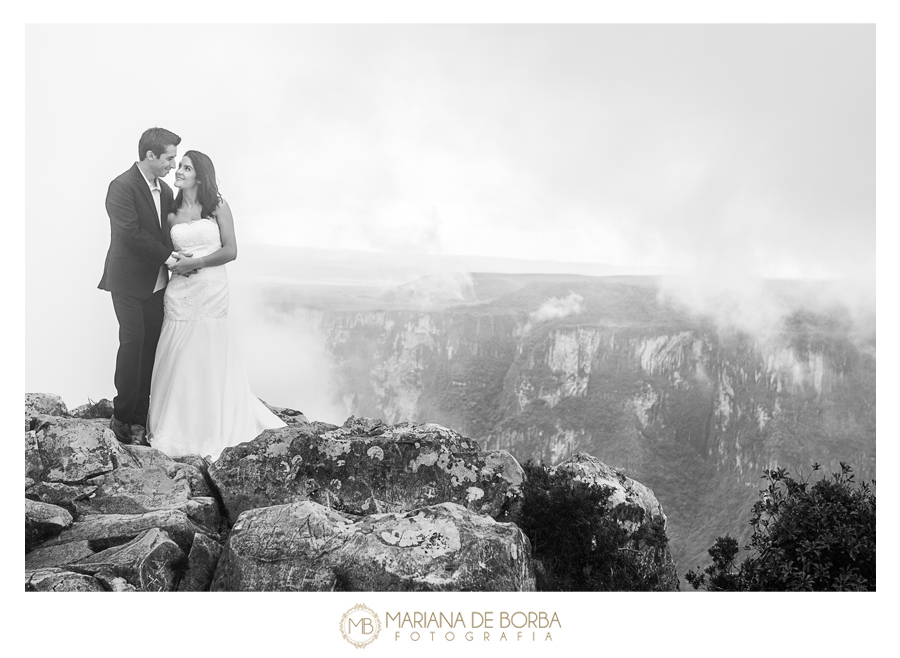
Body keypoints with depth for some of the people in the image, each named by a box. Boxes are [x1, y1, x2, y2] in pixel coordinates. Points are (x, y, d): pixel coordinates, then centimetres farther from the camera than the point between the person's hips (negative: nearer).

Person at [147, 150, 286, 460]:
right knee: (178, 358, 1)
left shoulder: (218, 206, -1)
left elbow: (230, 250, -6)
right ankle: (176, 425, 13)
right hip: (180, 292, 3)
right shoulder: (172, 213, 9)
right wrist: (175, 264, -5)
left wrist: (194, 262, -12)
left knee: (209, 357, 3)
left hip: (212, 290, -3)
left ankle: (210, 428, 14)